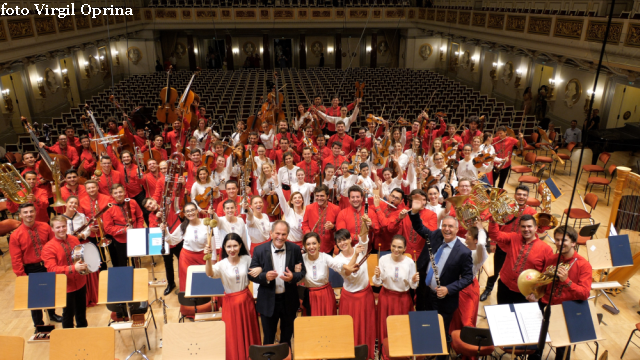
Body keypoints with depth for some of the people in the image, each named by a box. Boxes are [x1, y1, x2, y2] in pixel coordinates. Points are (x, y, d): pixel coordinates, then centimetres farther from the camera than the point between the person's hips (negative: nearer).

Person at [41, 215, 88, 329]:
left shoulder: (74, 239, -1)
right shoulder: (48, 247, -16)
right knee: (68, 313, 10)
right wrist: (72, 268, -36)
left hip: (80, 283, 5)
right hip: (66, 286, -5)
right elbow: (52, 269, -23)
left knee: (81, 311, 21)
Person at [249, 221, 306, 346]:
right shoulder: (259, 250, -10)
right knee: (268, 338, 14)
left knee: (287, 337, 21)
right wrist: (265, 276, -26)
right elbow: (252, 275, -7)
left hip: (289, 300, 2)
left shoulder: (295, 249, -6)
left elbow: (302, 271, 0)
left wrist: (293, 277, -21)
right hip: (268, 301, -1)